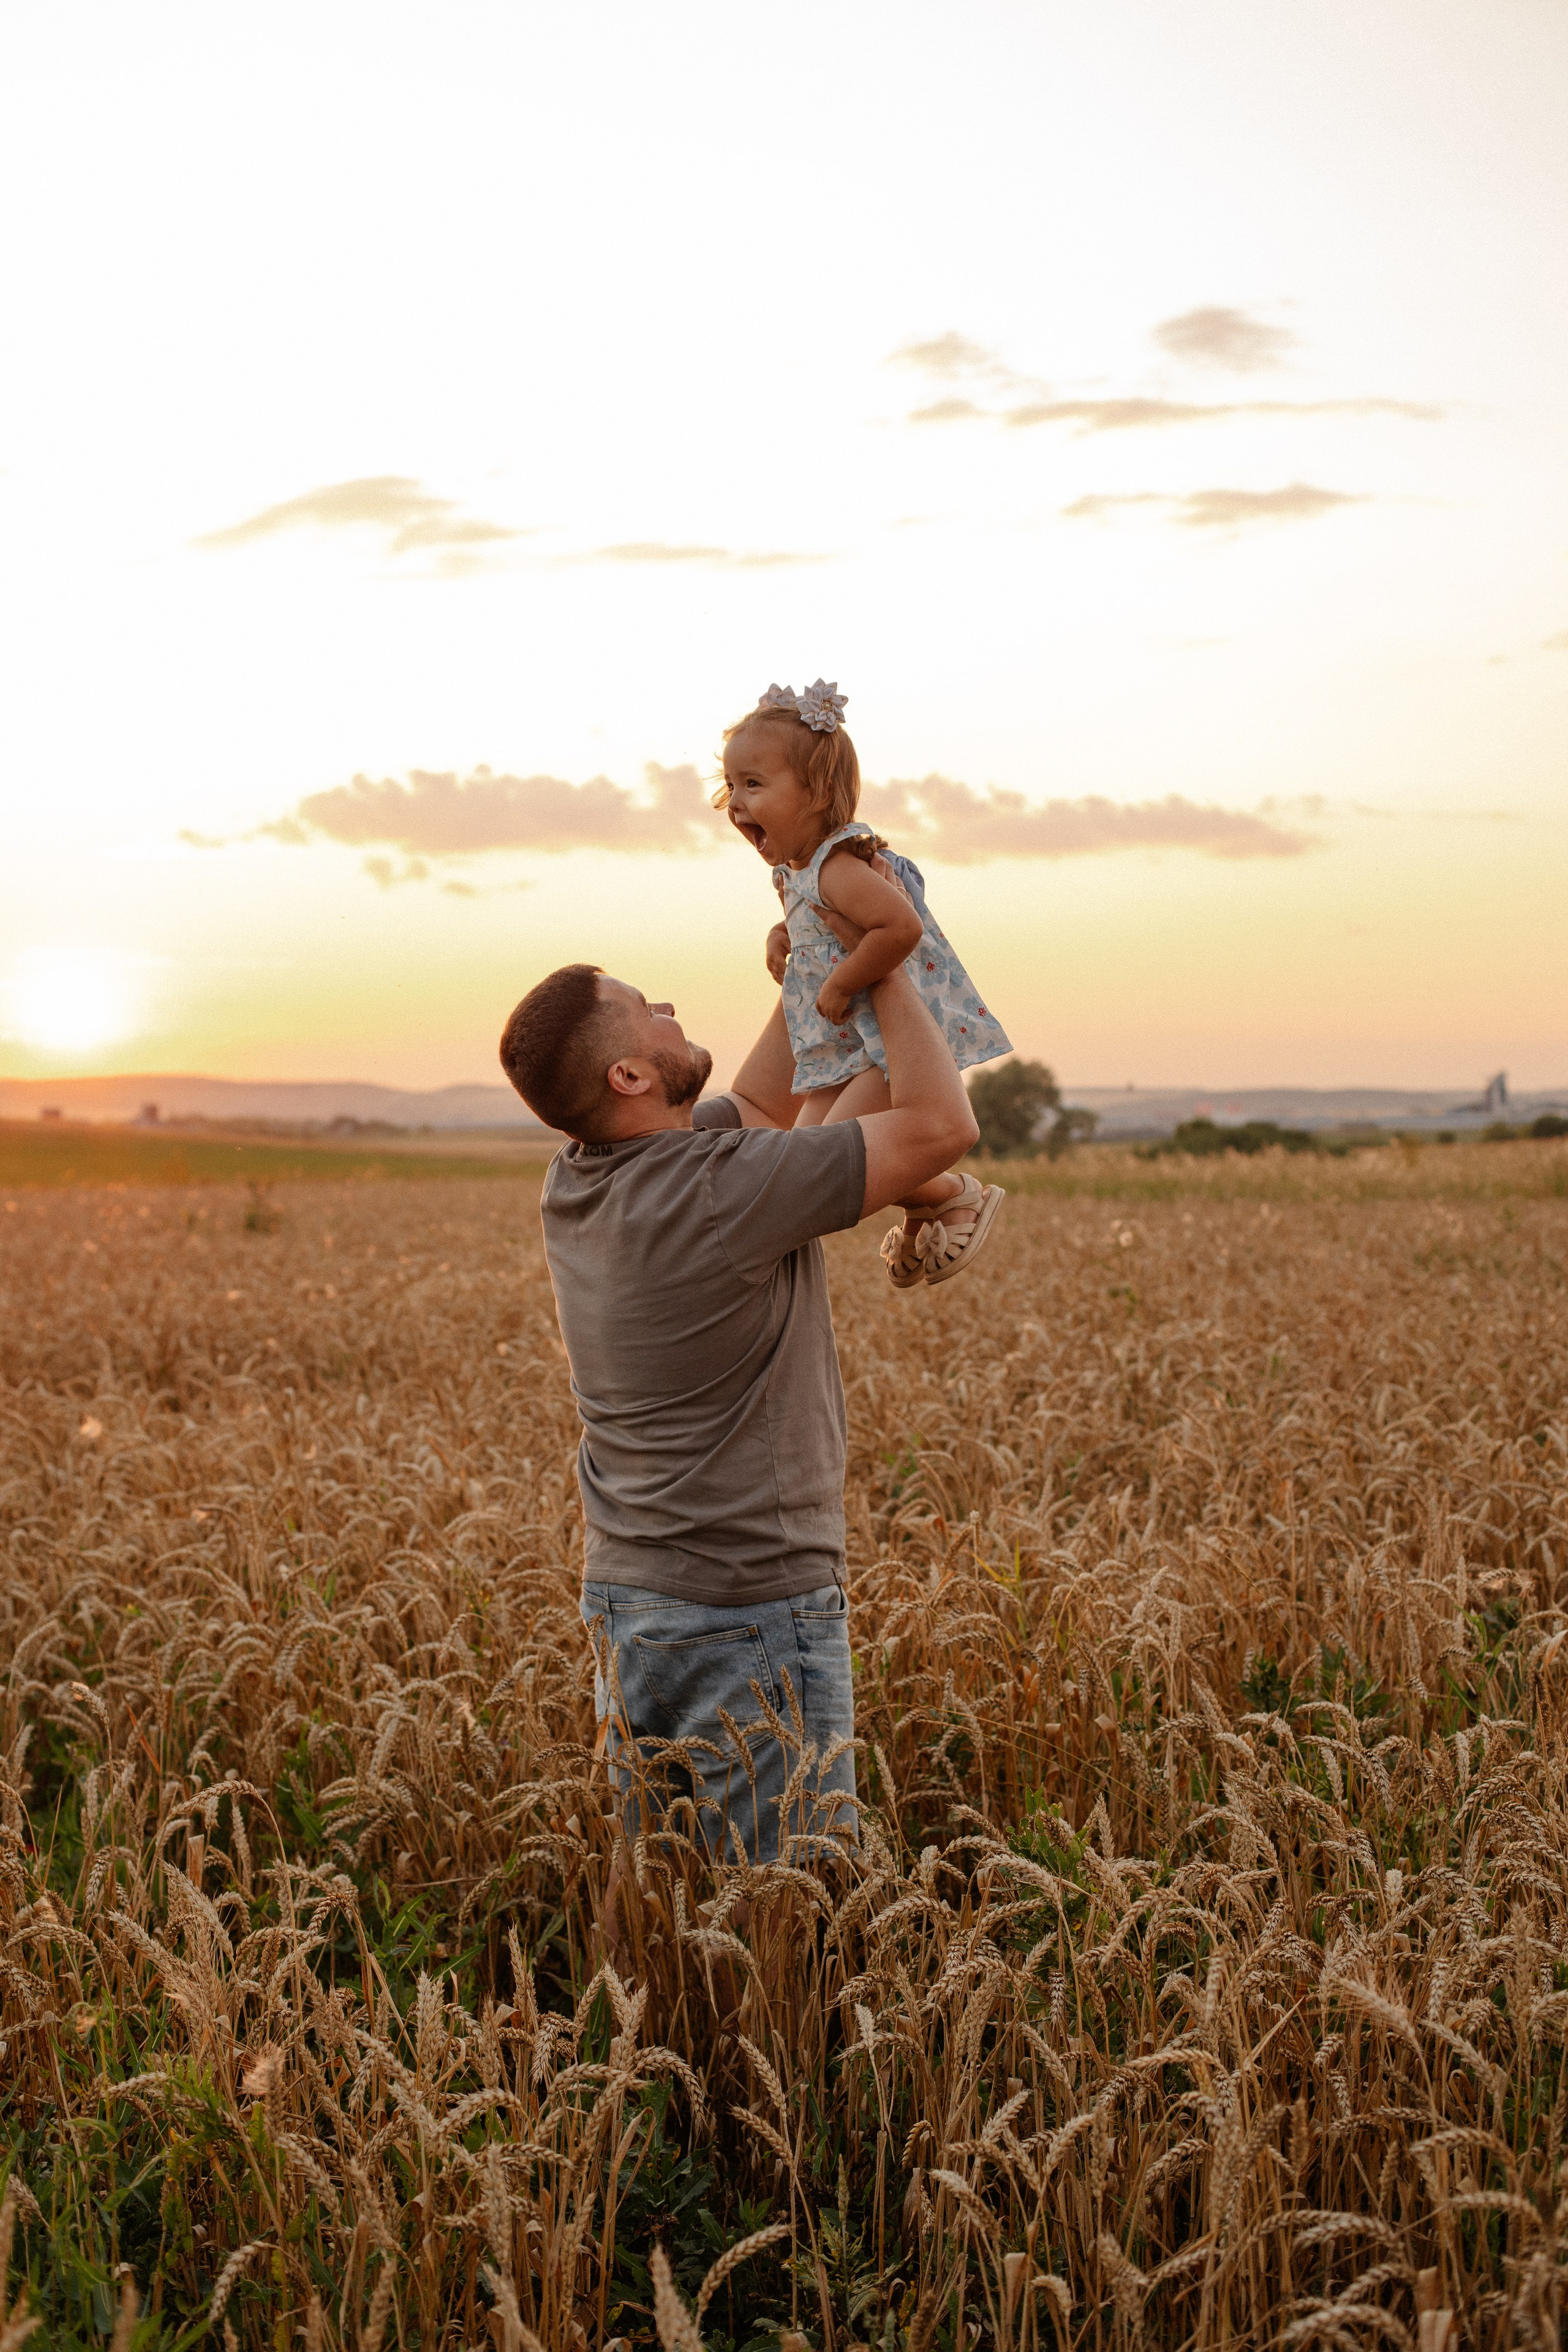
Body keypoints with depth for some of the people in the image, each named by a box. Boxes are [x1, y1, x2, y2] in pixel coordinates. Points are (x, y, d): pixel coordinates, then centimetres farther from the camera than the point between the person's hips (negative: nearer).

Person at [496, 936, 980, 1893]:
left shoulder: (574, 1186, 3)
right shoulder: (718, 1192, -22)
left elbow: (756, 1107, 20)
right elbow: (941, 1126, -18)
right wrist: (886, 965, -7)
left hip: (624, 1599, 8)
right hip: (755, 1608, -8)